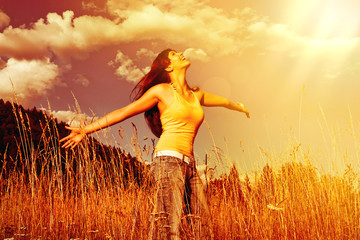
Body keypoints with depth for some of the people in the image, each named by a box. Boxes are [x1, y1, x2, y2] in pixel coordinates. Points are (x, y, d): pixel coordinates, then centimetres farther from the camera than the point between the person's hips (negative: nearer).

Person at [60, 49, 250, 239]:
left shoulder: (197, 95, 18)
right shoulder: (161, 91, 2)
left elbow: (222, 101, 40)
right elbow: (123, 112, 4)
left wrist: (240, 107, 60)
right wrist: (85, 130, 3)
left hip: (189, 164, 6)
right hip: (168, 159, -6)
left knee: (203, 224, 2)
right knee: (170, 224, -14)